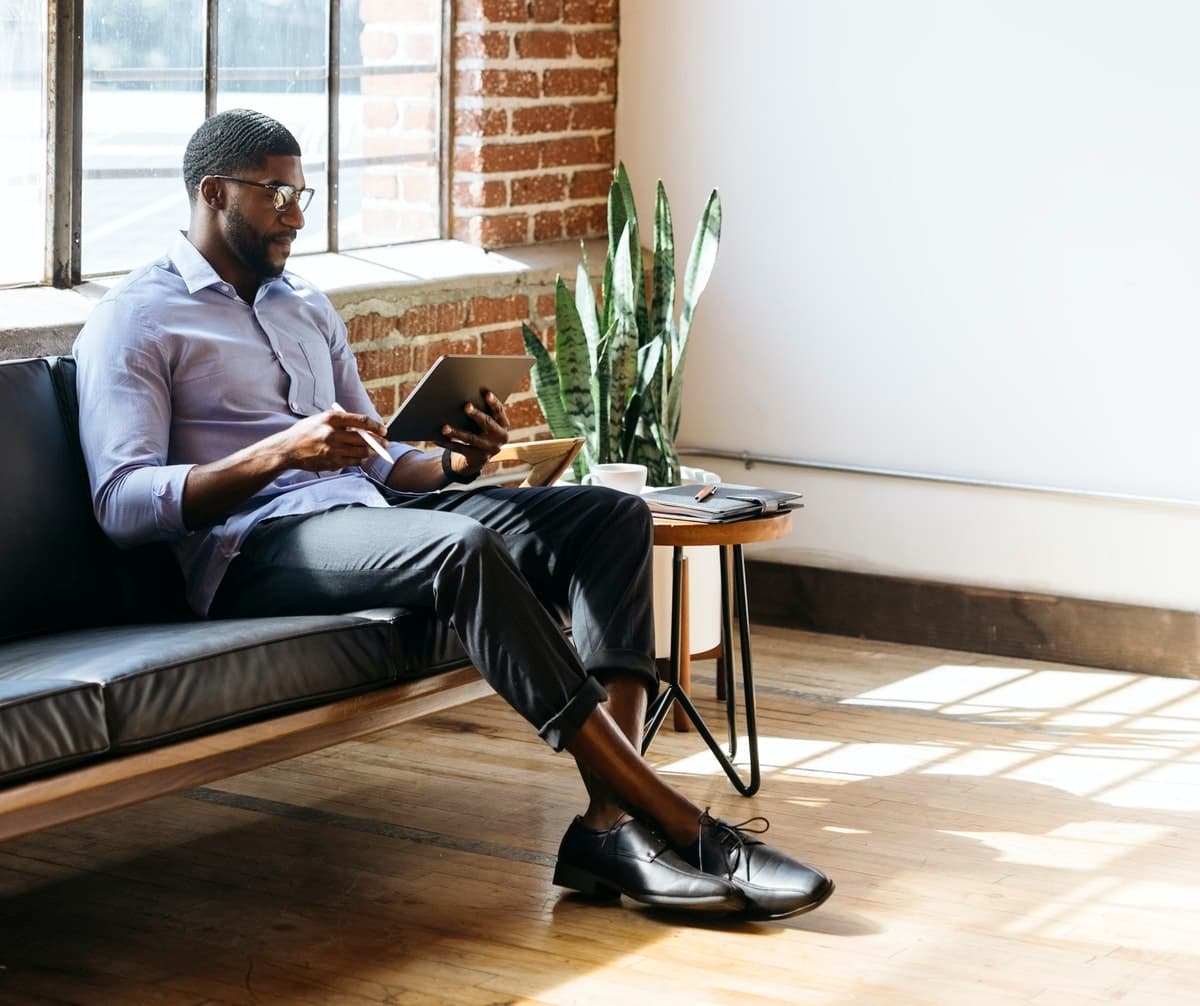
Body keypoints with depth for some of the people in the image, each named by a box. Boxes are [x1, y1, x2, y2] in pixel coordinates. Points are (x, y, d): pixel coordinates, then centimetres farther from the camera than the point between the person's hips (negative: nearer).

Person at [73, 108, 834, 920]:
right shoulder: (135, 323, 2)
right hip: (254, 551, -8)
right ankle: (681, 829, -34)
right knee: (464, 548, -37)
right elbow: (122, 502, -11)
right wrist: (279, 453, -23)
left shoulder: (309, 310, 26)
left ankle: (611, 825, -28)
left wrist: (456, 463, 2)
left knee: (613, 515, -11)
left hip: (362, 519, 8)